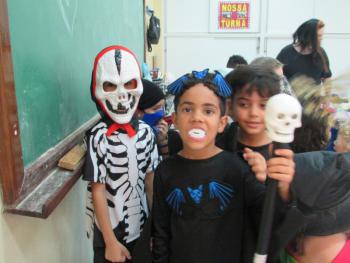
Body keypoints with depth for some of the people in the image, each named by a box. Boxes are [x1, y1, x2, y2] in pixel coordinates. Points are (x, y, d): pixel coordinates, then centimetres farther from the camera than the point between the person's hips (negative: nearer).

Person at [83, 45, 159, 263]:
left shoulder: (146, 132, -4)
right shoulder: (98, 137, -18)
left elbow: (150, 180, 3)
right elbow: (98, 191, -14)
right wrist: (111, 242, -11)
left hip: (142, 228, 4)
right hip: (110, 232, -4)